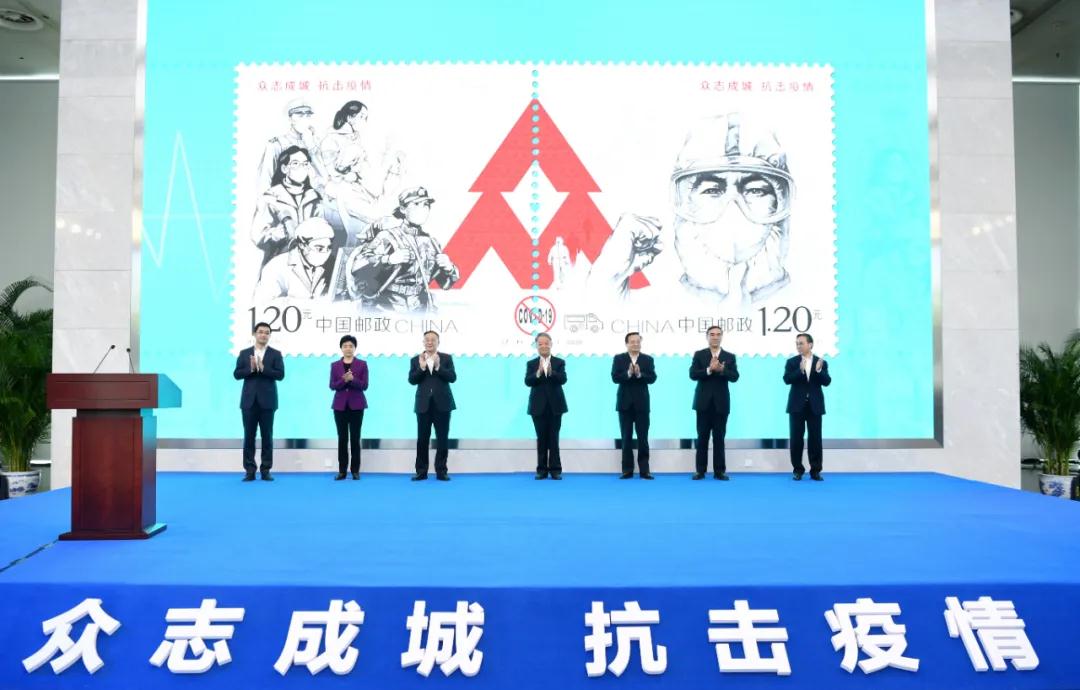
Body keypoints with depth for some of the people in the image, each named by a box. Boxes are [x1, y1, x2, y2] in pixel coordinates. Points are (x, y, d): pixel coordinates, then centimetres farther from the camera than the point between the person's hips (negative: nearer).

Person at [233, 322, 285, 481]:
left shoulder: (275, 354, 4)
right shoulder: (244, 353, 9)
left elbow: (280, 374, -7)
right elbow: (236, 374, 2)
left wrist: (262, 368, -17)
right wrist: (251, 368, -14)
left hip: (267, 401, -1)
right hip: (249, 400, 1)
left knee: (267, 436, 1)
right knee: (249, 436, 3)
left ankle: (265, 470, 7)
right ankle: (250, 470, 8)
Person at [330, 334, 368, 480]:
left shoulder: (362, 364, 2)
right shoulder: (334, 365, 7)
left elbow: (364, 385, -5)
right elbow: (332, 386, -1)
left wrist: (352, 379, -21)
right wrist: (343, 380, -19)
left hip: (356, 405, -1)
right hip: (340, 405, 1)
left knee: (355, 438, 0)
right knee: (342, 438, 2)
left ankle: (355, 470, 5)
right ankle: (342, 471, 7)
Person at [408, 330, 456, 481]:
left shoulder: (446, 358, 5)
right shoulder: (416, 360, 8)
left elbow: (452, 377, -7)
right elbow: (411, 380, -3)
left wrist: (438, 367, -18)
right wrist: (421, 368, -17)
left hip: (442, 404, -1)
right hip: (423, 405, 1)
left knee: (442, 439, 2)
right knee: (422, 440, 3)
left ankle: (441, 471, 9)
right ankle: (421, 471, 10)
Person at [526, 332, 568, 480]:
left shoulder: (559, 362, 4)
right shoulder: (531, 364, 6)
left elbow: (563, 379, -12)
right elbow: (527, 382, -8)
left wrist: (551, 372, -31)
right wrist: (538, 373, -27)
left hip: (555, 406, -1)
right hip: (538, 407, 1)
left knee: (554, 439, 1)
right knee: (541, 439, 4)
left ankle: (555, 469, 5)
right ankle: (542, 470, 10)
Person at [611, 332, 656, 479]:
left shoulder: (648, 359, 5)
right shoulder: (618, 359, 3)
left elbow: (652, 378, -6)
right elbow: (615, 377, -8)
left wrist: (639, 374, -22)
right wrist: (628, 373, -24)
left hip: (642, 403, 0)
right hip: (625, 403, 0)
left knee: (643, 438, 0)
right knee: (626, 438, 4)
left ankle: (644, 470, 4)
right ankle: (627, 470, 9)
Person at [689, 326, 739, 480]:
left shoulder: (730, 356, 7)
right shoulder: (699, 354, 4)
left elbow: (735, 377, -4)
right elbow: (693, 374, -8)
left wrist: (721, 370, -21)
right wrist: (709, 370, -22)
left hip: (721, 402, 1)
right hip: (704, 402, -1)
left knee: (719, 437, 3)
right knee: (702, 437, 2)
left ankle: (719, 471, 7)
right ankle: (700, 470, 7)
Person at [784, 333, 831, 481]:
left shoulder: (821, 362, 4)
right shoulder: (791, 362, 3)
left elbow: (827, 382, -7)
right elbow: (787, 379, -12)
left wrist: (819, 370, -25)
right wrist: (800, 370, -28)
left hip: (815, 406, 0)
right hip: (797, 406, 0)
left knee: (815, 439, 2)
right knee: (796, 439, 1)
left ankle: (815, 471, 9)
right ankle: (797, 470, 10)